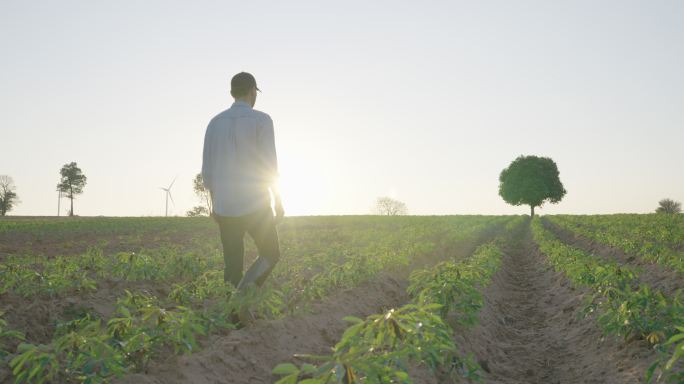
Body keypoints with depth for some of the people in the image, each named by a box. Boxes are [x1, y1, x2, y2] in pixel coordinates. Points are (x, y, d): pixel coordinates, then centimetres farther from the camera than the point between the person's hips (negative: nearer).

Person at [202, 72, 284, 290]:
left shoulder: (215, 123, 8)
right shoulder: (262, 120, -7)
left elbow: (208, 169, 9)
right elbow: (269, 165, -12)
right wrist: (278, 201, -4)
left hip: (225, 206, 4)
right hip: (255, 205, -4)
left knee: (233, 263, 13)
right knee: (270, 255, 13)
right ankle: (244, 291, -10)